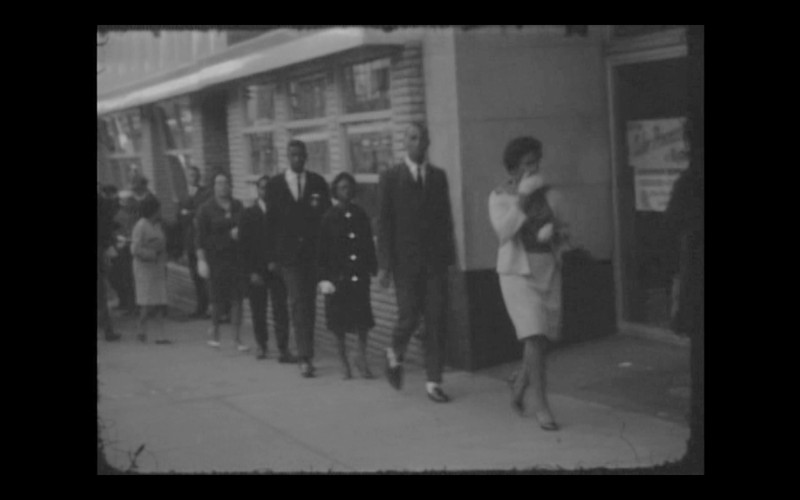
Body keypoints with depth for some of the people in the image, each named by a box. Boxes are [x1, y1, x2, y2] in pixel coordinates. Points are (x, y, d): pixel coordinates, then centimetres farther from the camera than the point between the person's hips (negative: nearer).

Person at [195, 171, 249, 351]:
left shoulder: (237, 206, 8)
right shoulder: (206, 209, -2)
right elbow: (200, 237, -4)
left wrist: (239, 232, -4)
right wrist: (201, 260, -11)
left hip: (236, 257, 3)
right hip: (216, 257, -3)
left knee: (237, 299, -2)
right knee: (218, 300, 2)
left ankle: (237, 338, 2)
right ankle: (214, 334, 24)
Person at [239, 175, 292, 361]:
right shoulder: (249, 214, 4)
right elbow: (244, 245, 0)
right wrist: (251, 272, -7)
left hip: (276, 268, 0)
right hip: (256, 272, 0)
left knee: (281, 309, -7)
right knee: (258, 311, 6)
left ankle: (283, 348, -8)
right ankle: (262, 345, 20)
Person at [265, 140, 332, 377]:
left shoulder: (317, 182, 6)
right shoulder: (274, 184, 4)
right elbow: (270, 219, 4)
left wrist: (317, 207, -12)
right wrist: (271, 255, 1)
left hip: (312, 251, 2)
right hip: (288, 252, -2)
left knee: (309, 302, 8)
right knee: (298, 302, -9)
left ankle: (306, 353, 20)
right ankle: (304, 356, -11)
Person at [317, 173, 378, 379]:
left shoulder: (360, 215, 7)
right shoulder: (329, 218, -2)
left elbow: (369, 244, 12)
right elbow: (322, 251, -3)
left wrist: (373, 268, 6)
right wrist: (324, 278, -9)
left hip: (359, 275, 2)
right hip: (338, 275, -2)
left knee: (362, 316, -3)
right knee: (339, 320, 4)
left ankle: (362, 357, 12)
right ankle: (343, 360, 17)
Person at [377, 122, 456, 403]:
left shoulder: (439, 177, 10)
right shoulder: (391, 177, 1)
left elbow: (445, 219, 11)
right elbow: (383, 223, -1)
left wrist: (449, 256, 5)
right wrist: (384, 265, -7)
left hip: (435, 261, 3)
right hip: (405, 261, -2)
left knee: (436, 320, -1)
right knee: (409, 317, -4)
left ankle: (434, 382, 6)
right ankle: (395, 354, 28)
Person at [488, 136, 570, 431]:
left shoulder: (551, 196, 8)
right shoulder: (500, 198, -1)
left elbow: (564, 232, 16)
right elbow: (503, 230, -17)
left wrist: (554, 232, -7)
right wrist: (522, 198, -21)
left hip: (549, 270, 4)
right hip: (518, 272, -4)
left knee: (545, 337, 7)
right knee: (534, 337, -14)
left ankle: (520, 381, 36)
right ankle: (542, 406, -7)